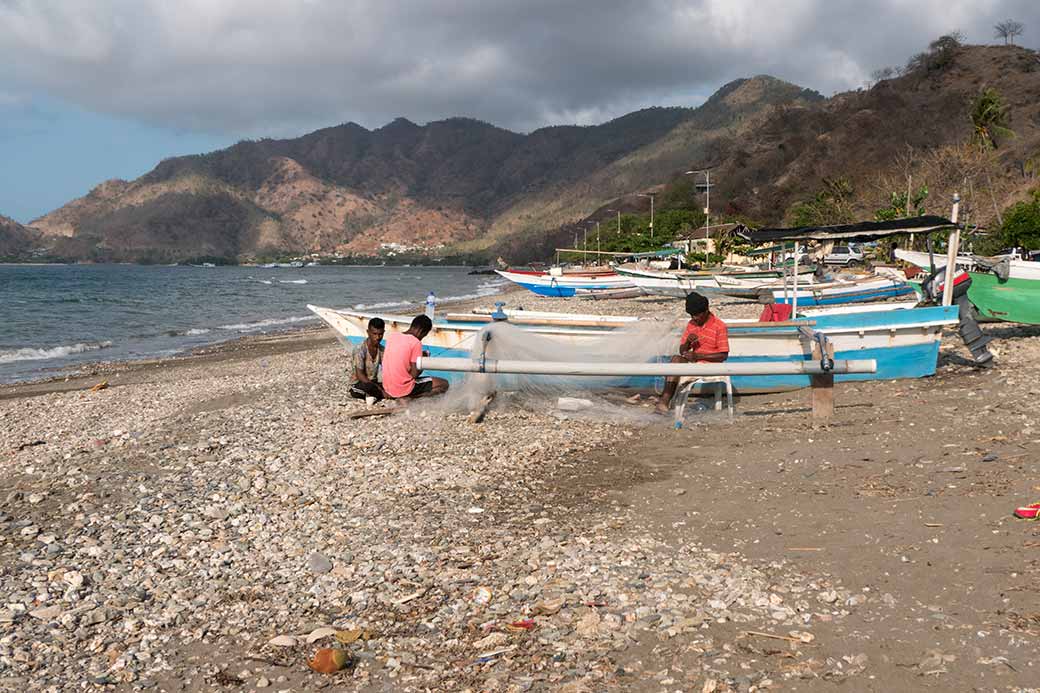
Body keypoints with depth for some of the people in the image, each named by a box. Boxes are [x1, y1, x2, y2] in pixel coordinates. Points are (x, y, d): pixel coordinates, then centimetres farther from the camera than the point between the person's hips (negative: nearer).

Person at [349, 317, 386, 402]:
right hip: (358, 385, -6)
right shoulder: (360, 349, -19)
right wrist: (381, 389, -28)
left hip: (374, 384, 6)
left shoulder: (382, 350, 1)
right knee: (368, 386, -41)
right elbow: (360, 375, -23)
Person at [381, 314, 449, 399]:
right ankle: (406, 397, -6)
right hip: (403, 390, -8)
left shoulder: (392, 336, 4)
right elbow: (414, 374, -16)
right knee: (444, 384, 2)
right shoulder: (416, 343, -16)